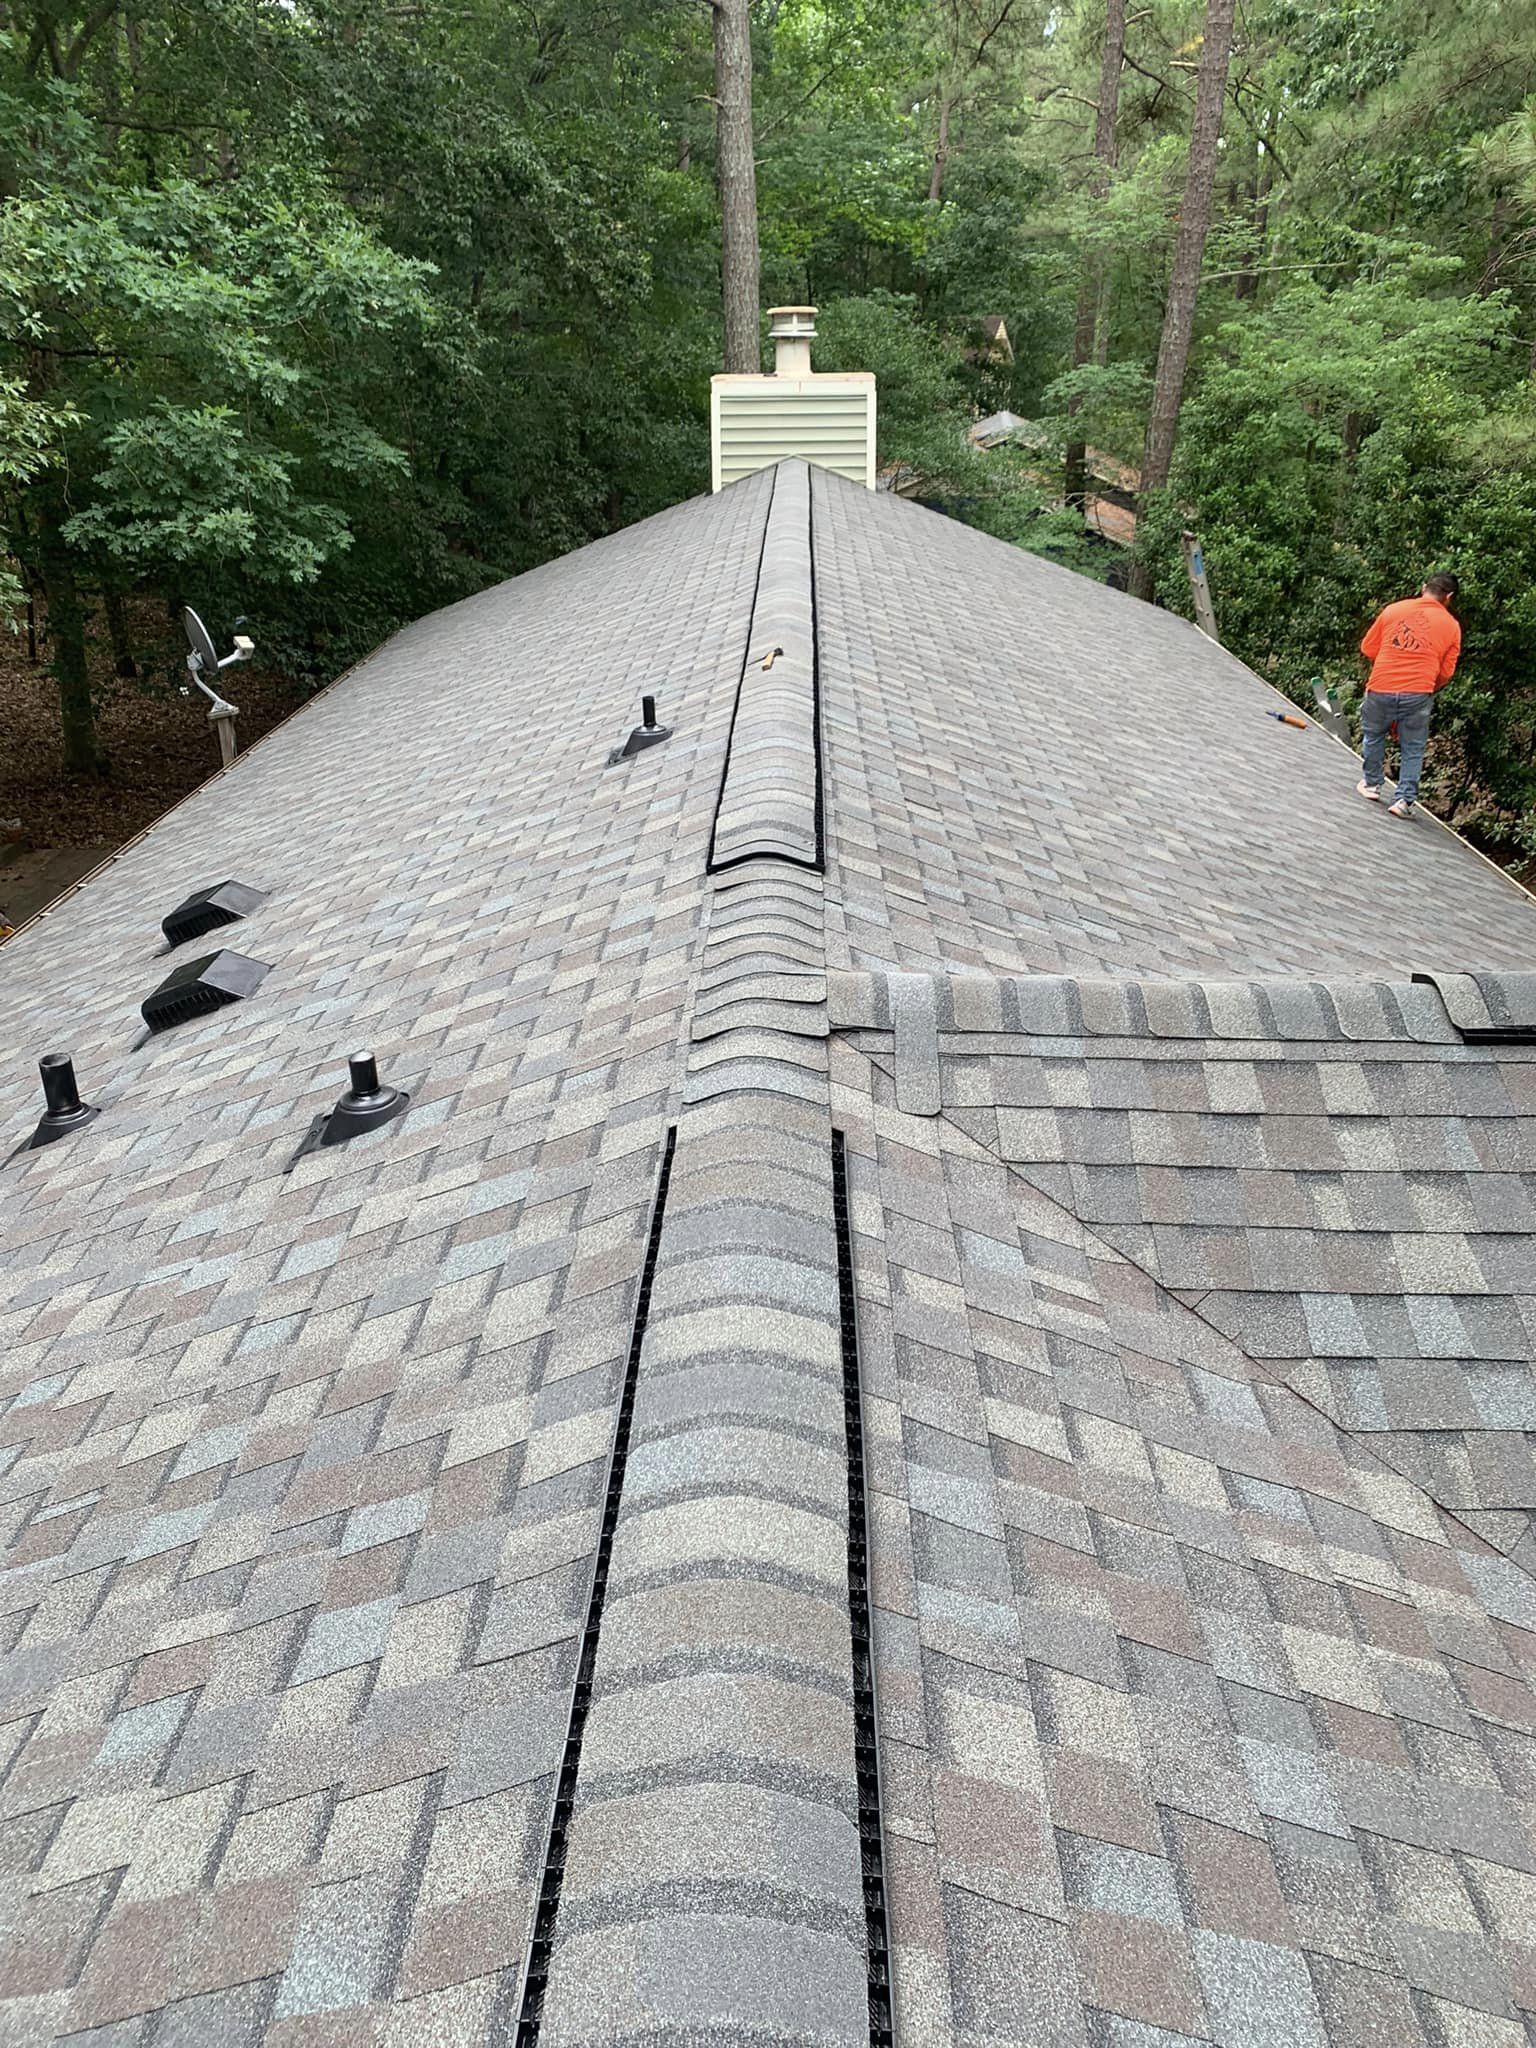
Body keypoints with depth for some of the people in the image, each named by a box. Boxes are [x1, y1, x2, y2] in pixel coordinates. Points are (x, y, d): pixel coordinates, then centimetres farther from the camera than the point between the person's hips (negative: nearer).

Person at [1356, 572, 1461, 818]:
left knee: (1373, 736, 23)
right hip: (1418, 694, 0)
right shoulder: (1451, 626, 5)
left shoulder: (1393, 610, 5)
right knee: (1413, 750, 12)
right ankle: (1405, 800, 8)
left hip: (1381, 688, 0)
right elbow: (1446, 672, 8)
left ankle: (1371, 784, 34)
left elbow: (1368, 649, 9)